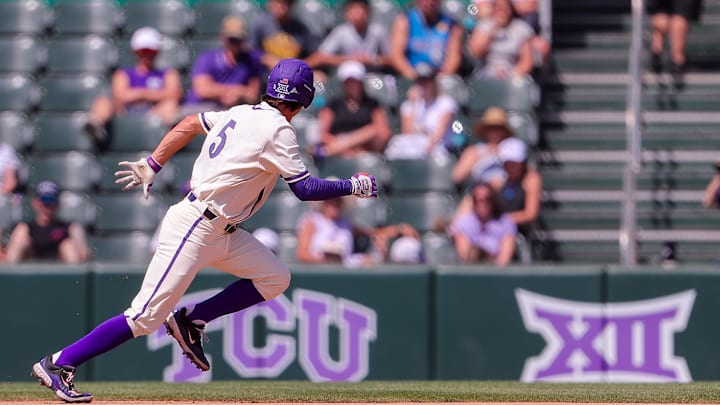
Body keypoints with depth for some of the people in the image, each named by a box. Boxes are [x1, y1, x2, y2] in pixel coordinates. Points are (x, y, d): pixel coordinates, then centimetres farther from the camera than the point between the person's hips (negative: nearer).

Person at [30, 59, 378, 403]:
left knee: (274, 278, 8)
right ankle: (58, 364, -7)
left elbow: (190, 124, 19)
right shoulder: (277, 130, -15)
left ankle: (190, 322, 8)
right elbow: (304, 188, -16)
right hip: (193, 229, -10)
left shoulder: (242, 114, 10)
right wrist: (353, 186, -3)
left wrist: (152, 166, 24)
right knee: (147, 317, -10)